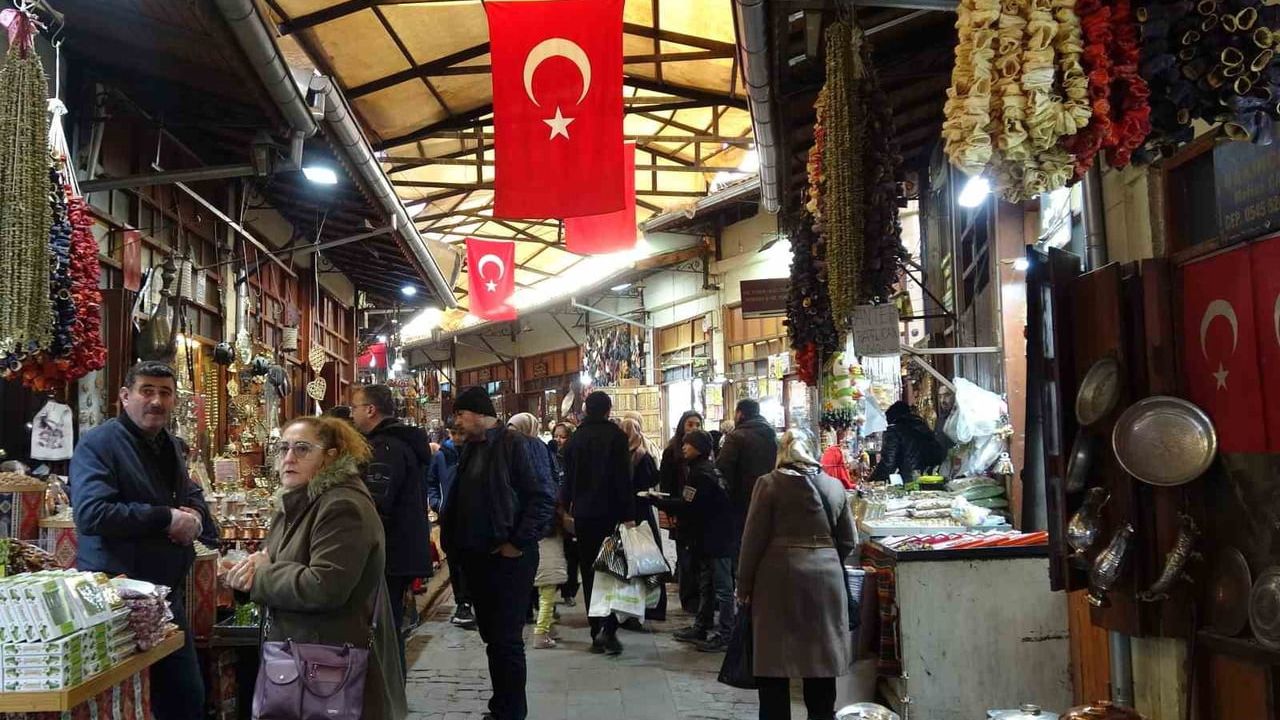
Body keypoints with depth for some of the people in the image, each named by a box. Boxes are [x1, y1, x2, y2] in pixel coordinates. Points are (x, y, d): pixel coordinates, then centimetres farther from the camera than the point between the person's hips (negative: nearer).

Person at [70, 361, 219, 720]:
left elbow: (193, 497, 21)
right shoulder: (98, 444, -13)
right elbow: (92, 514, -27)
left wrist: (194, 516, -4)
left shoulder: (169, 446, 13)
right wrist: (167, 518, -21)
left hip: (168, 593, 8)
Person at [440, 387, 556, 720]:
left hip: (507, 558, -8)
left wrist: (519, 543, -18)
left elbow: (544, 496, -17)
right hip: (475, 556, 8)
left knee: (506, 639, -2)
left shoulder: (515, 444, -13)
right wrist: (454, 539, 11)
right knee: (491, 636, 15)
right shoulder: (471, 447, 11)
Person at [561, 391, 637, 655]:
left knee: (589, 573, 9)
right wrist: (629, 514, -10)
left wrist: (568, 508, 19)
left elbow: (568, 478, 11)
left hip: (583, 514, 4)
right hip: (610, 512, -4)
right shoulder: (615, 435, -6)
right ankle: (609, 629, -14)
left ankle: (596, 633, 9)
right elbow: (623, 478, -11)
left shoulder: (575, 438, 7)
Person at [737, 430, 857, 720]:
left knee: (774, 662, 5)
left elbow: (753, 539, -5)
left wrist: (744, 586, 3)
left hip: (779, 579, -3)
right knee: (821, 659, 13)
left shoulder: (769, 484, -4)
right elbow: (847, 541, 10)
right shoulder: (835, 485, 6)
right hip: (826, 579, 3)